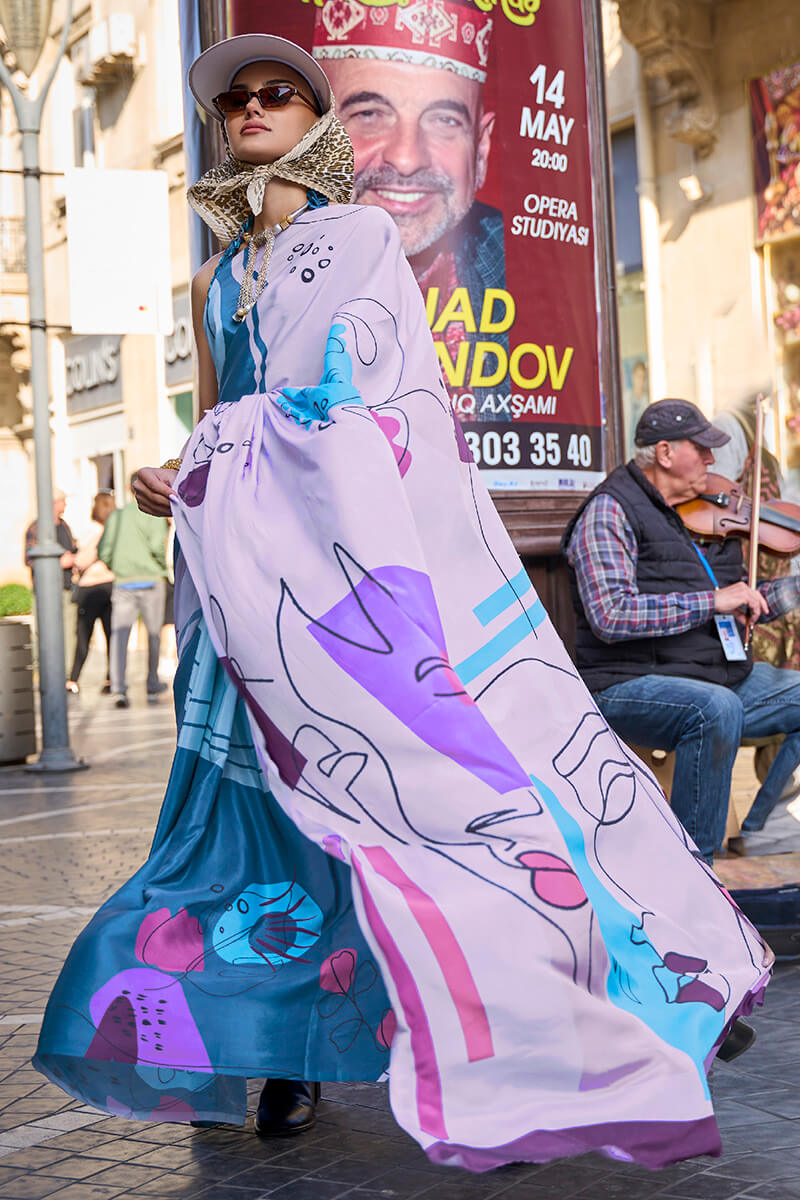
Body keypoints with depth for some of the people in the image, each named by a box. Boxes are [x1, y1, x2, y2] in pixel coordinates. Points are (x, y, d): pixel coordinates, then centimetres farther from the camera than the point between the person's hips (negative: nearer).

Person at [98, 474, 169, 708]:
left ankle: (118, 688, -23)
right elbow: (157, 545, -17)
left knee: (119, 634, -7)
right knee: (154, 633, 15)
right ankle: (152, 685, 24)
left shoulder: (115, 515, 11)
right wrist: (163, 567, 1)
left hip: (123, 583, 3)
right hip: (150, 581, -2)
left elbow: (104, 552, 6)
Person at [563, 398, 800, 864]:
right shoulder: (610, 511, -8)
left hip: (722, 676, 9)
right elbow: (610, 616, -22)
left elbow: (739, 607, 23)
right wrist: (711, 601, -20)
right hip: (630, 685, -8)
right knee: (717, 707, -35)